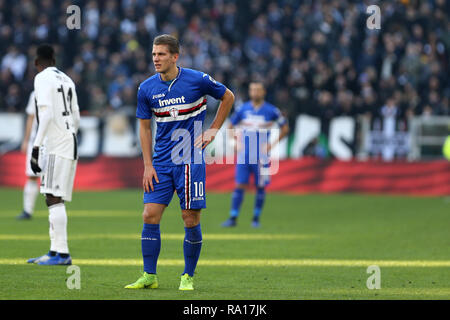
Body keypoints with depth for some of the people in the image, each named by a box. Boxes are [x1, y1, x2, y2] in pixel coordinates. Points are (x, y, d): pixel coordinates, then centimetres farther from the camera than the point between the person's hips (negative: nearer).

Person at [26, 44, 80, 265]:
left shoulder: (43, 78, -6)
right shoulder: (66, 80, 19)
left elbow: (46, 115, -18)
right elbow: (76, 118, 22)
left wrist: (36, 148, -19)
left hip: (57, 146, -9)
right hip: (70, 143, 9)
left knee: (54, 198, -12)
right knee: (53, 199, 12)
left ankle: (62, 253, -18)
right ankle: (55, 251, 13)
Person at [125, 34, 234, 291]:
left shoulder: (197, 80, -7)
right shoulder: (147, 89, 1)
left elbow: (228, 97, 9)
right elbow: (145, 128, 10)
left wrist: (213, 130, 2)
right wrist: (148, 166, 2)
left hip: (191, 160, -3)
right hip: (161, 163, 3)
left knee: (191, 219, -3)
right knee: (150, 215, -4)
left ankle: (188, 276, 10)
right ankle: (149, 276, 4)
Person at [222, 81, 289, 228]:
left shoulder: (271, 110, -1)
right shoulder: (243, 109, 4)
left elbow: (285, 128, 8)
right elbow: (231, 126, 17)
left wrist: (272, 144, -1)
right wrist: (237, 142, 3)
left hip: (261, 154, -1)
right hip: (244, 154, 1)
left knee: (260, 187, 1)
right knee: (239, 185, -3)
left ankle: (256, 218, 12)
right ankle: (233, 218, -1)